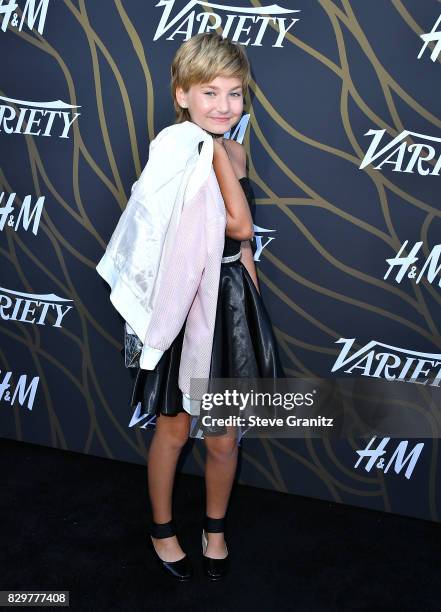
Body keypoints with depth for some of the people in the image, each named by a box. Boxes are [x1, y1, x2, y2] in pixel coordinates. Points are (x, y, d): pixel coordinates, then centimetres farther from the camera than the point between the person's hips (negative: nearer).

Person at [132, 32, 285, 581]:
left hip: (232, 299, 5)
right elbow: (240, 224, -24)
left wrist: (249, 287, 14)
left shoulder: (235, 151, 5)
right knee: (174, 429, 13)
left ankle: (215, 529, 38)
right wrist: (212, 145, -20)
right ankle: (163, 530, 37)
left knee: (223, 438, 14)